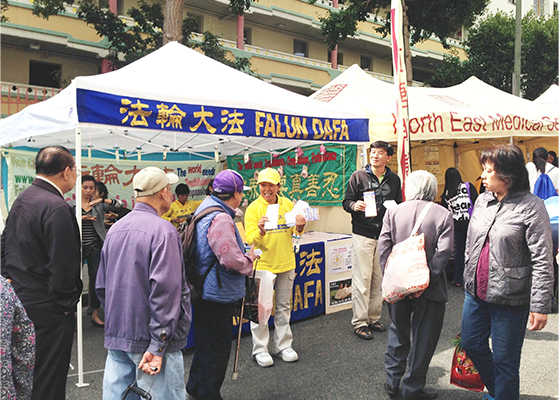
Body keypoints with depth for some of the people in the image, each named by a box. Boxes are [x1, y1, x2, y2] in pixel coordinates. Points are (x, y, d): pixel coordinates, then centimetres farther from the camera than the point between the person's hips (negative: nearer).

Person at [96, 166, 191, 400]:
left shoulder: (115, 229, 8)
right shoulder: (163, 231, -15)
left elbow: (101, 286, 14)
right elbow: (165, 291, -22)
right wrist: (158, 346, -19)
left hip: (116, 337, 8)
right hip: (149, 338, -7)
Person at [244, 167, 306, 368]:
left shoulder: (287, 204, 4)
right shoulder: (253, 208, -8)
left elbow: (295, 233, 6)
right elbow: (250, 240, -15)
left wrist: (299, 228, -16)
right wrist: (260, 231, -35)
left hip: (286, 263, 4)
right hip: (262, 264, -4)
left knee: (284, 306, 14)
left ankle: (283, 345, 27)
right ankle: (260, 349, 16)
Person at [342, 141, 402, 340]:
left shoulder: (394, 179, 11)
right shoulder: (358, 176, 2)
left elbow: (399, 204, 20)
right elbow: (346, 201, 0)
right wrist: (354, 206, -21)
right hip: (363, 235, -4)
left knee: (379, 279, 10)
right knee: (362, 279, -3)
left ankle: (373, 318, 23)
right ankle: (359, 323, 6)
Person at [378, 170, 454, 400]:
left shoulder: (393, 211, 0)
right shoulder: (443, 215, -5)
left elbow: (383, 247, -6)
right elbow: (443, 252, -16)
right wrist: (426, 281, -16)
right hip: (428, 289, -3)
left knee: (398, 333, 20)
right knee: (423, 338, 11)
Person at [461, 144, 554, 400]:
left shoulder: (531, 207, -14)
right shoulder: (483, 200, 5)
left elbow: (542, 262, -15)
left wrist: (540, 306, -16)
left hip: (509, 299, -7)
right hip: (476, 293, 7)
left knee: (504, 360, 6)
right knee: (471, 344, 19)